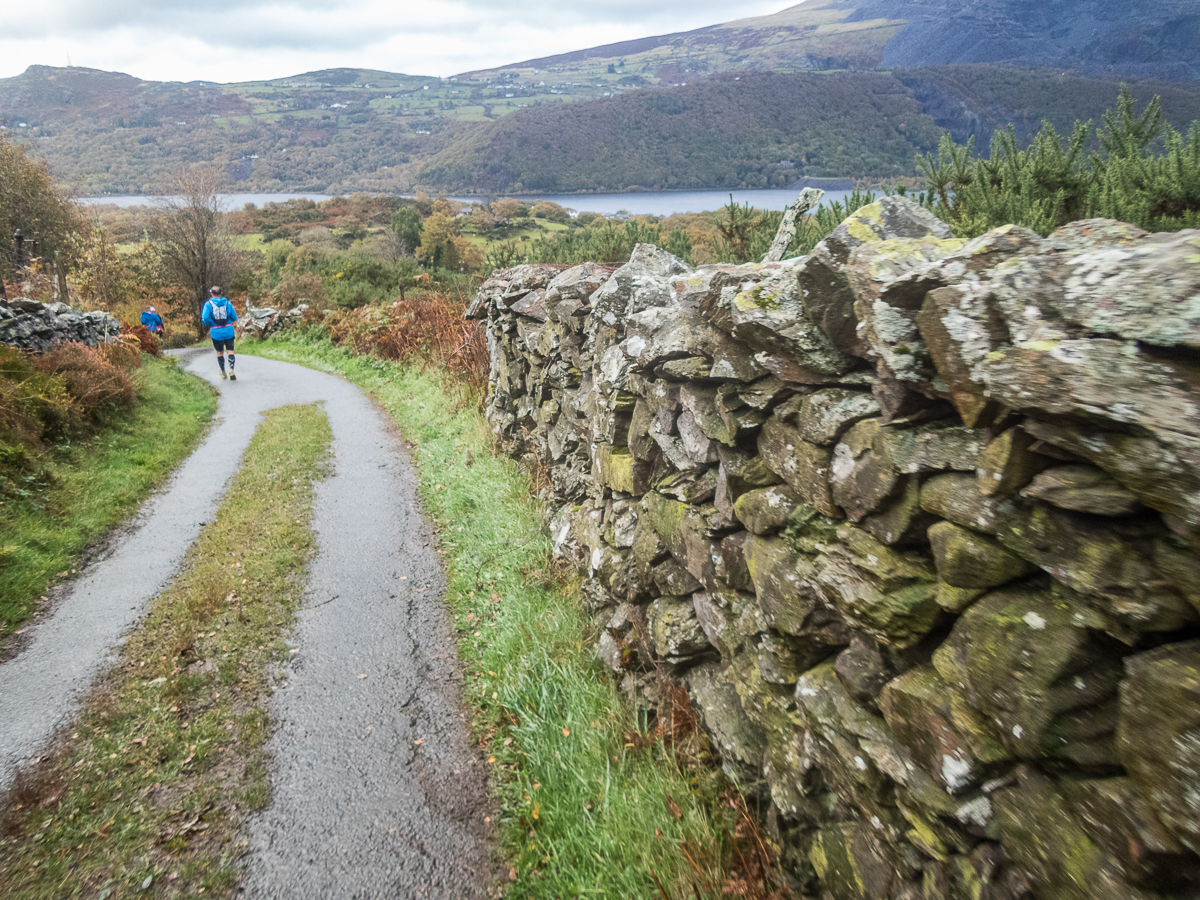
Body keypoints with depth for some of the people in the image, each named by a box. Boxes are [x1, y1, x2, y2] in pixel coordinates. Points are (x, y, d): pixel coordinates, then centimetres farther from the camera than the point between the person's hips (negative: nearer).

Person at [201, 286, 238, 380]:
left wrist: (209, 325, 5)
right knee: (230, 351, 1)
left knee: (219, 352, 15)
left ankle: (223, 372, 27)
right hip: (228, 330, 0)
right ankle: (231, 371, -18)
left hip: (216, 332, 0)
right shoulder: (227, 303, 3)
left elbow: (205, 318, -14)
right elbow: (234, 318, 3)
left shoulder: (208, 303, -3)